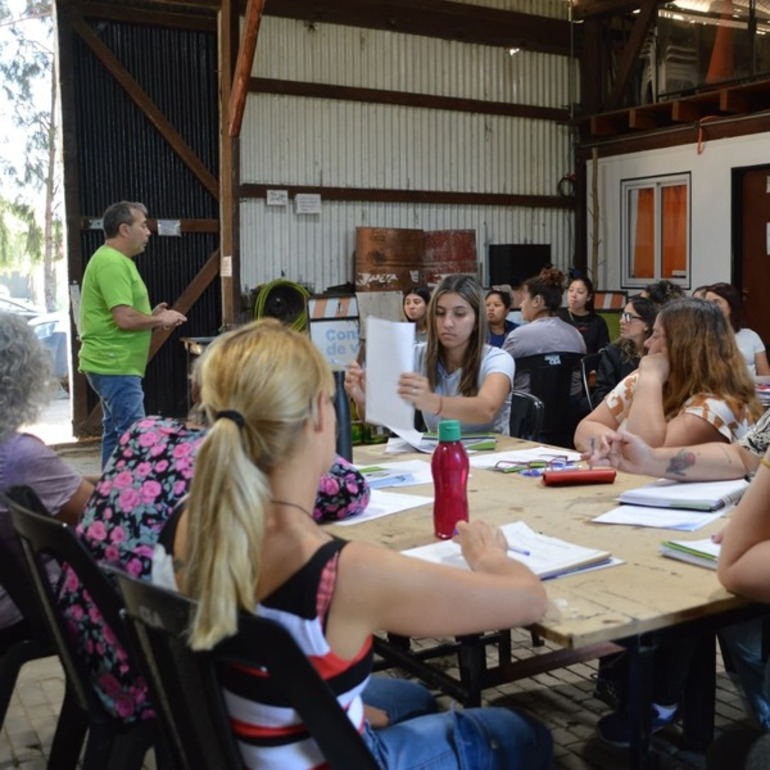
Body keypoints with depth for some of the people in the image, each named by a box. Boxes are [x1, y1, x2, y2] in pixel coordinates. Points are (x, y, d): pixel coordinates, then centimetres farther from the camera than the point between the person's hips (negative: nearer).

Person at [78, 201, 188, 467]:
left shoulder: (117, 260, 16)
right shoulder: (112, 263, -17)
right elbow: (125, 319, -25)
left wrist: (152, 316, 7)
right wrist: (160, 320, -9)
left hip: (114, 365, 11)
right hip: (116, 366, -11)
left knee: (116, 433, 15)